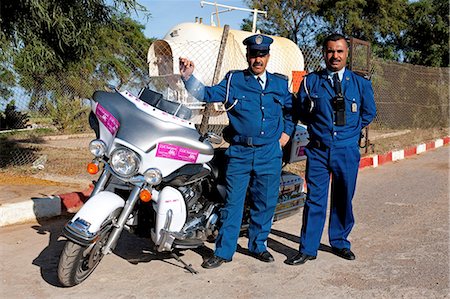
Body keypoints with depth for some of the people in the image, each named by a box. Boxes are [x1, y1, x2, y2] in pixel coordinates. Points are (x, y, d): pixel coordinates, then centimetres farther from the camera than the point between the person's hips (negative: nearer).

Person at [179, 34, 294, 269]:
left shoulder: (280, 83, 11)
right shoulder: (233, 80, 4)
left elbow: (291, 109, 26)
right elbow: (206, 94, -2)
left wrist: (286, 132, 17)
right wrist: (188, 77, -15)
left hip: (270, 154, 3)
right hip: (239, 152, -2)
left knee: (265, 203, 11)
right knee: (233, 202, 1)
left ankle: (258, 245, 29)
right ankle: (223, 251, 12)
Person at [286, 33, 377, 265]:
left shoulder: (361, 84, 5)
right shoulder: (310, 82, 3)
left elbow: (369, 113, 15)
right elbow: (300, 111, 11)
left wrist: (349, 130, 8)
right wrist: (318, 127, 4)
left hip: (348, 152, 1)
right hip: (318, 150, -1)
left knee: (343, 200, 12)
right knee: (314, 199, 0)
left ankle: (339, 243, 29)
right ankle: (308, 249, 9)